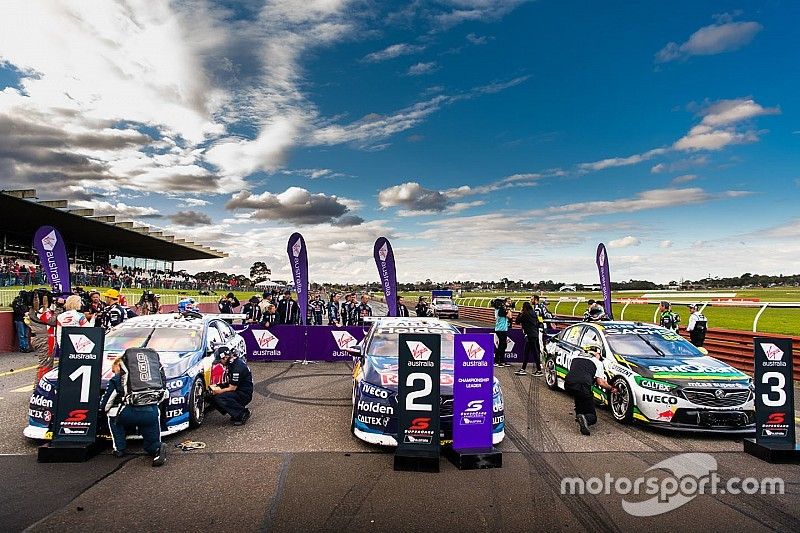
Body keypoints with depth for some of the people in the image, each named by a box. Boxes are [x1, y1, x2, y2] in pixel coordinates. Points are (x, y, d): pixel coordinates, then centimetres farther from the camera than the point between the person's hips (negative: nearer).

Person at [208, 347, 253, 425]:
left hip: (244, 394, -10)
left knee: (219, 398, -27)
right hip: (238, 390, 10)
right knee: (213, 396, 1)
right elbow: (231, 382, 16)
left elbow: (232, 388, -21)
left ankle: (242, 414, -14)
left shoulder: (237, 367, -23)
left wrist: (218, 391, -14)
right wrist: (217, 386, 2)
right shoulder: (232, 363, 7)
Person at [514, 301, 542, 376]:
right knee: (526, 353, 13)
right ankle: (523, 369, 17)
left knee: (535, 353, -4)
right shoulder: (533, 313, 12)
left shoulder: (525, 314, -12)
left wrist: (520, 313, 4)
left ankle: (539, 370, 0)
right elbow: (538, 323, 14)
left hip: (530, 335, -9)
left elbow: (517, 321, -5)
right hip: (535, 334, 9)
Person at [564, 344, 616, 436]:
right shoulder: (597, 362, 17)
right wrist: (611, 388, 28)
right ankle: (585, 418, -24)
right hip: (582, 386, -5)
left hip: (568, 384, 5)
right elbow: (600, 383, 8)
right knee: (592, 417, 8)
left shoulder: (576, 358, 30)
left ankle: (579, 414, 28)